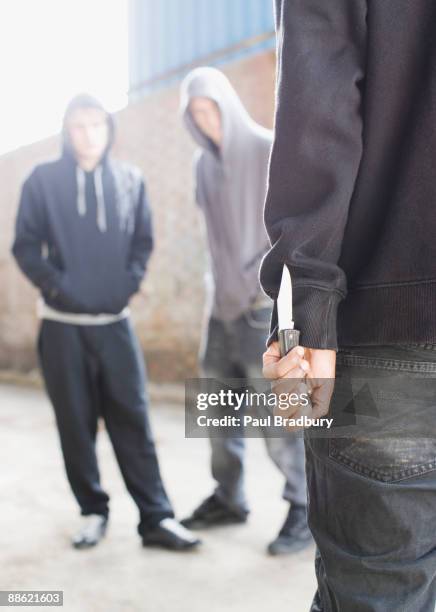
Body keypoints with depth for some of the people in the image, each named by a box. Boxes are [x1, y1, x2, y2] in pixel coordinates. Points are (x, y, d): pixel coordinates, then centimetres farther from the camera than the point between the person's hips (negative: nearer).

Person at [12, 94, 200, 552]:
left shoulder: (130, 180, 6)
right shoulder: (43, 180, 1)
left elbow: (143, 241, 10)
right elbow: (26, 246, -1)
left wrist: (130, 283, -5)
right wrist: (57, 286, -12)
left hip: (115, 322, 1)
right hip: (63, 324, -1)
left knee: (133, 420, 1)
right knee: (75, 423, 6)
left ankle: (156, 517, 6)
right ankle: (93, 511, 21)